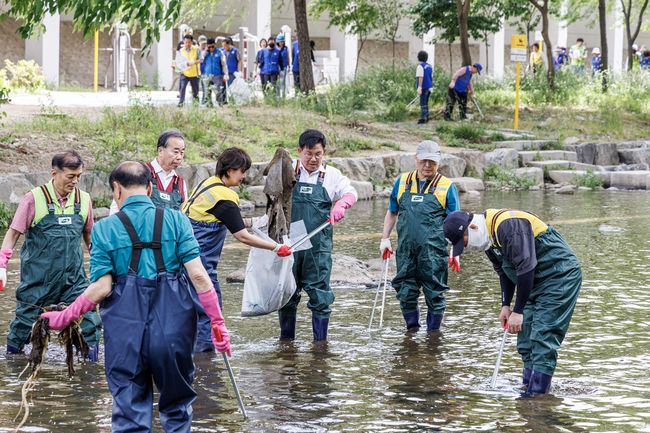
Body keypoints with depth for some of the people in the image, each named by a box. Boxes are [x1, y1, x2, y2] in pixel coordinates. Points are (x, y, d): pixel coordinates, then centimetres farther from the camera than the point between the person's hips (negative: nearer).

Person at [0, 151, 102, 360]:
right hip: (38, 277, -3)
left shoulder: (83, 199, 2)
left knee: (88, 319, -5)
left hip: (73, 277, 3)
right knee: (26, 319, 8)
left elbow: (89, 235, 17)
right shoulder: (35, 198, -9)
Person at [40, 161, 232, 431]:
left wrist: (64, 317, 5)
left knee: (130, 410, 9)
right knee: (177, 406, 18)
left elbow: (102, 287, -8)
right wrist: (218, 322, -2)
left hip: (126, 327, -1)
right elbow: (198, 275, -7)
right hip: (173, 328, 1)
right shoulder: (176, 221, 0)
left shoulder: (104, 229, -2)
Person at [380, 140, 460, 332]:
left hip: (433, 252, -3)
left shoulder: (447, 187, 2)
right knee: (406, 293, 6)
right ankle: (412, 328, 24)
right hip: (406, 250, 3)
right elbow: (392, 213, 21)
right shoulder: (402, 182, 11)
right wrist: (385, 239, 13)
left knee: (434, 294, 2)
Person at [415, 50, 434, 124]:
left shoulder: (420, 66, -13)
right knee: (425, 103, 15)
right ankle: (426, 117, 18)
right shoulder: (429, 66, 12)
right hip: (429, 87, 8)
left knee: (423, 103, -7)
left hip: (424, 87, -8)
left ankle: (423, 118, -9)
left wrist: (419, 87, -23)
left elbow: (421, 77, -20)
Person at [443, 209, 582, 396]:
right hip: (537, 281, 10)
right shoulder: (488, 236, 5)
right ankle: (528, 388, 16)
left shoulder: (508, 226, -26)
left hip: (560, 275, -10)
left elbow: (525, 268, -27)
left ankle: (537, 393, -12)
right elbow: (505, 272, 18)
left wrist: (518, 311, -22)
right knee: (525, 341, 10)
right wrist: (505, 305, 9)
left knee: (543, 339, -13)